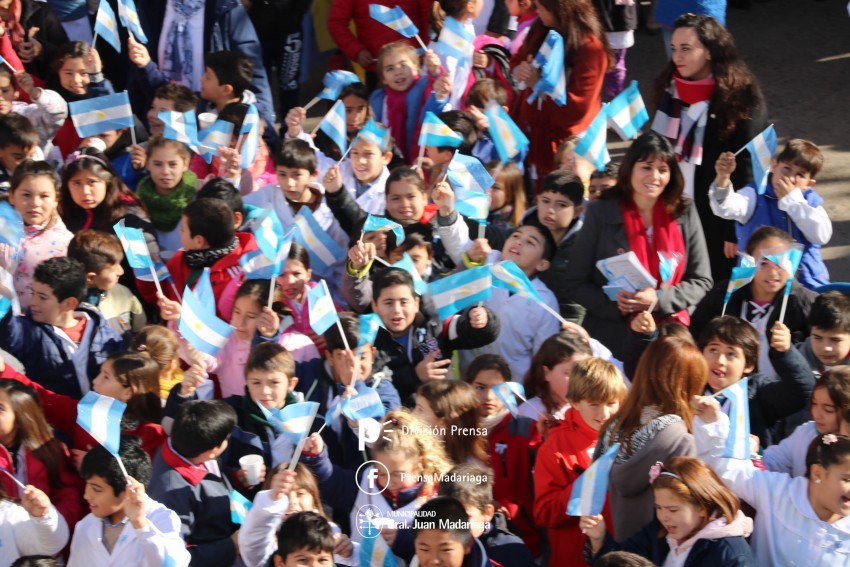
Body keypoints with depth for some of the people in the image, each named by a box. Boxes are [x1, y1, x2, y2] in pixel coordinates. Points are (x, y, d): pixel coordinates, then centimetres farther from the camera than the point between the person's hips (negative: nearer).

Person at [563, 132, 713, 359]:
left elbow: (701, 281, 5)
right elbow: (575, 283, 0)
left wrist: (659, 301, -14)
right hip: (612, 338, -1)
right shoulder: (601, 213, 0)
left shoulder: (685, 214, 5)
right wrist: (614, 306, -17)